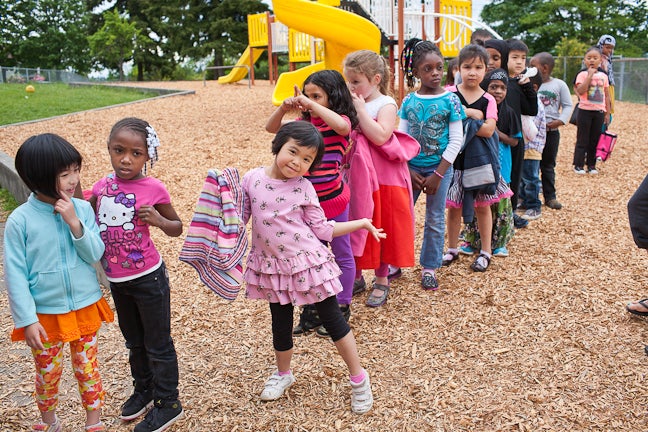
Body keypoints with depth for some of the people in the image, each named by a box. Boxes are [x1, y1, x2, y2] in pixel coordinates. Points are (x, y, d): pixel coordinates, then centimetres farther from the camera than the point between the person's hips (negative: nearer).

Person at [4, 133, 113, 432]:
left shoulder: (82, 209, -10)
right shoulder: (20, 220, -16)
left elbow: (95, 255, -11)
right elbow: (15, 274, -11)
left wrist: (75, 223, -24)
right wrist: (26, 320, -12)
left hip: (85, 307, 2)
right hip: (45, 314, -1)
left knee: (88, 368, 16)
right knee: (48, 373, 18)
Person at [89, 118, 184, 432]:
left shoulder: (153, 189, -15)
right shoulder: (102, 186, -2)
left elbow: (176, 228, -4)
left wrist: (158, 220, -24)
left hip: (148, 277, -5)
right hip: (116, 280, 6)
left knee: (157, 343, 9)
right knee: (134, 340, 24)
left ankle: (168, 403, 26)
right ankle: (144, 388, 45)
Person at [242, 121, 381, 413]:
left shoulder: (303, 188, -9)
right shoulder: (252, 179, -6)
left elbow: (323, 229, -3)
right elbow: (239, 218, 4)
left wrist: (362, 223, -4)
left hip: (307, 263, -2)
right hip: (272, 267, 2)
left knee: (332, 319, 5)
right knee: (281, 324, 17)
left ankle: (359, 379, 22)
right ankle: (283, 374, 43)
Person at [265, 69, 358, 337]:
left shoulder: (340, 121, -12)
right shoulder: (304, 123, 5)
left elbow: (342, 125, -37)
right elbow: (271, 128, 5)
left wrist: (311, 104, -35)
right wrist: (284, 108, -13)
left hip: (333, 199, -6)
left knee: (341, 254, 11)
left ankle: (342, 308, 25)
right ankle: (313, 308, 30)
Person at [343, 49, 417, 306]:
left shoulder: (386, 104, -10)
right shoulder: (351, 104, 7)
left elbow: (380, 136, -26)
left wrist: (360, 108, -21)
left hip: (383, 179, -5)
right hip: (357, 177, 6)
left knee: (381, 229, 6)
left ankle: (382, 281, 22)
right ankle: (356, 277, 29)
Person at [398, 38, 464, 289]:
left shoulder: (450, 100, -7)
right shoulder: (409, 101, -1)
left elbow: (456, 140, -9)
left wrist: (438, 174, -13)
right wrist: (409, 171, -7)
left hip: (439, 167, -2)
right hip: (411, 167, 2)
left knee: (435, 220, 8)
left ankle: (429, 268, 22)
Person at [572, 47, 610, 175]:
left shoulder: (603, 76, 7)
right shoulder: (582, 74, -5)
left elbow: (606, 95, 11)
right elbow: (580, 91, -21)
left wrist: (607, 113, 9)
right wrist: (590, 75, -20)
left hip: (599, 111, 4)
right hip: (585, 110, -4)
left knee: (595, 139, 8)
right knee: (582, 139, 1)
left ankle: (591, 165, 17)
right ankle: (578, 165, 8)